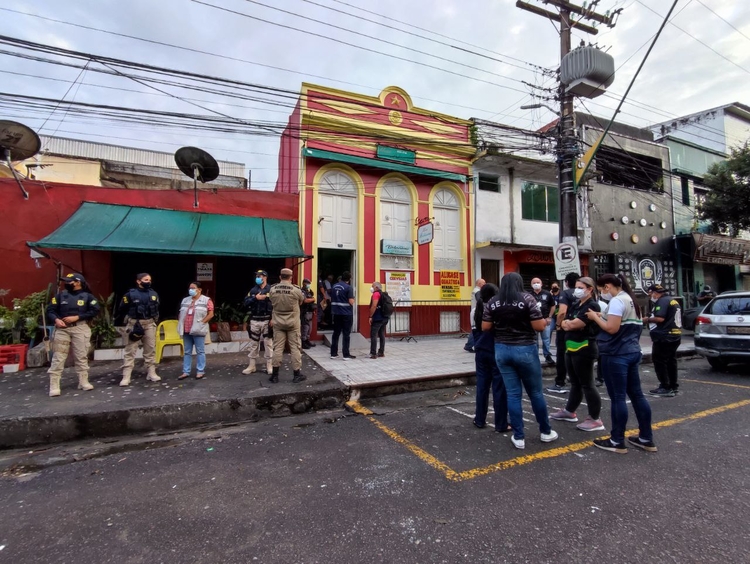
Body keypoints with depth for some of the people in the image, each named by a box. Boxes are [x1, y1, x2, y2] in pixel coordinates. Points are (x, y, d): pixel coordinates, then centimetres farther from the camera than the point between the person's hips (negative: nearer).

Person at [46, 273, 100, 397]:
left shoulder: (87, 296, 1)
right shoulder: (60, 295, 7)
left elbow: (95, 310, -7)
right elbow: (50, 310, 4)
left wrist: (77, 317, -14)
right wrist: (56, 319, -16)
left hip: (80, 328, -1)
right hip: (62, 328, 2)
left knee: (81, 356, 5)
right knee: (58, 357, 0)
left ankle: (84, 382, 14)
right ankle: (54, 386, 3)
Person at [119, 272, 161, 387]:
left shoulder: (154, 294, 8)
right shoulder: (130, 294, -7)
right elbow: (122, 309, -1)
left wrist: (154, 319, 11)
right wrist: (131, 317, 3)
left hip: (149, 324, 4)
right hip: (134, 324, -4)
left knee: (151, 349, 8)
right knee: (130, 350, 0)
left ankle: (151, 373, 16)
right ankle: (126, 377, 3)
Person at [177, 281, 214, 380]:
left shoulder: (206, 300, -3)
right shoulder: (185, 300, 16)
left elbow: (211, 314, -9)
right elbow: (181, 313, 20)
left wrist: (201, 323, -14)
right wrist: (180, 324, 7)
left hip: (198, 330, -6)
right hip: (186, 330, 6)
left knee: (200, 351, 1)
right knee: (187, 352, 11)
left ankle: (200, 371, 8)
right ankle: (185, 372, 17)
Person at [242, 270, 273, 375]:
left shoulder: (271, 290, -3)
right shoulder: (253, 290, 9)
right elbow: (246, 303, -1)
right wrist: (255, 298, -15)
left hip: (267, 320, -3)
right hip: (254, 320, 4)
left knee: (268, 343, 4)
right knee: (253, 343, 10)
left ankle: (269, 365, 15)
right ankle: (251, 366, 20)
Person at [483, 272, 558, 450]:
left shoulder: (492, 302, 1)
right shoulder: (527, 299, -9)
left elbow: (485, 327, 2)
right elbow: (539, 326, -12)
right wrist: (544, 321, 10)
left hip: (502, 350, 3)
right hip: (525, 350, -2)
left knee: (513, 394, 9)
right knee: (535, 392, 14)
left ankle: (518, 437, 15)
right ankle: (546, 431, 31)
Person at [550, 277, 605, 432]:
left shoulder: (592, 306, -13)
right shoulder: (575, 305, 14)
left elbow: (575, 324, -21)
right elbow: (564, 323, 12)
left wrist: (568, 323, -1)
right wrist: (568, 324, -9)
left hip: (584, 349, -8)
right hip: (571, 348, 8)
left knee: (587, 384, -2)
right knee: (575, 382, 17)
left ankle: (595, 419, 7)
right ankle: (569, 411, 27)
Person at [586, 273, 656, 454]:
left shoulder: (617, 301, -16)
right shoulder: (630, 299, 15)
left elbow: (612, 328, -22)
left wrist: (596, 317, -8)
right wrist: (603, 316, 10)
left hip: (616, 355, -10)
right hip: (632, 352, 10)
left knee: (618, 397, -2)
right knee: (636, 394, 14)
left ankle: (617, 442, 7)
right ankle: (646, 439, 22)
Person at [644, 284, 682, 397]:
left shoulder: (662, 301, -14)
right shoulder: (673, 301, 19)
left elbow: (660, 318, -25)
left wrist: (647, 319, -9)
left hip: (664, 337, -10)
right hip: (674, 336, 10)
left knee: (659, 362, -5)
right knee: (671, 361, 14)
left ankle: (665, 388, -4)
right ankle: (673, 387, 19)